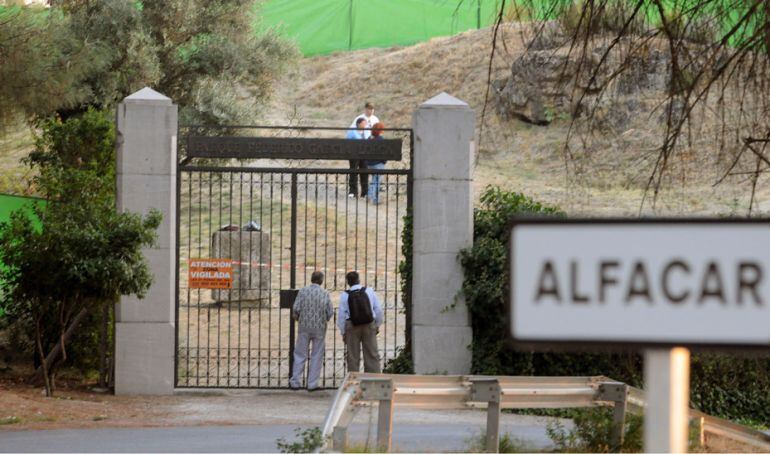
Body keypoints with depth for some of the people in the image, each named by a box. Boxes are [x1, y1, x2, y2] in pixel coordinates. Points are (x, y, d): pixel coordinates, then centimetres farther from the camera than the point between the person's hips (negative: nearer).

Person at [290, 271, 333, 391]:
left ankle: (295, 382, 7)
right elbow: (330, 312, -3)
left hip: (305, 327, 0)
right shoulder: (325, 293, -4)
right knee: (317, 356, 7)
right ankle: (312, 384, 7)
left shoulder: (303, 291, -6)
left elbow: (296, 309, -10)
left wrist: (296, 316, 12)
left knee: (300, 355, 8)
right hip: (320, 327, 0)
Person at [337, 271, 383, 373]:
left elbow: (341, 315, -3)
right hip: (369, 326, 1)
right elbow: (378, 310, 2)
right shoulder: (369, 291, -3)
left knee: (353, 357, 6)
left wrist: (343, 332, 6)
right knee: (372, 355, 5)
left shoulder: (345, 295, -6)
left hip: (352, 326, -1)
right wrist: (377, 325, 15)